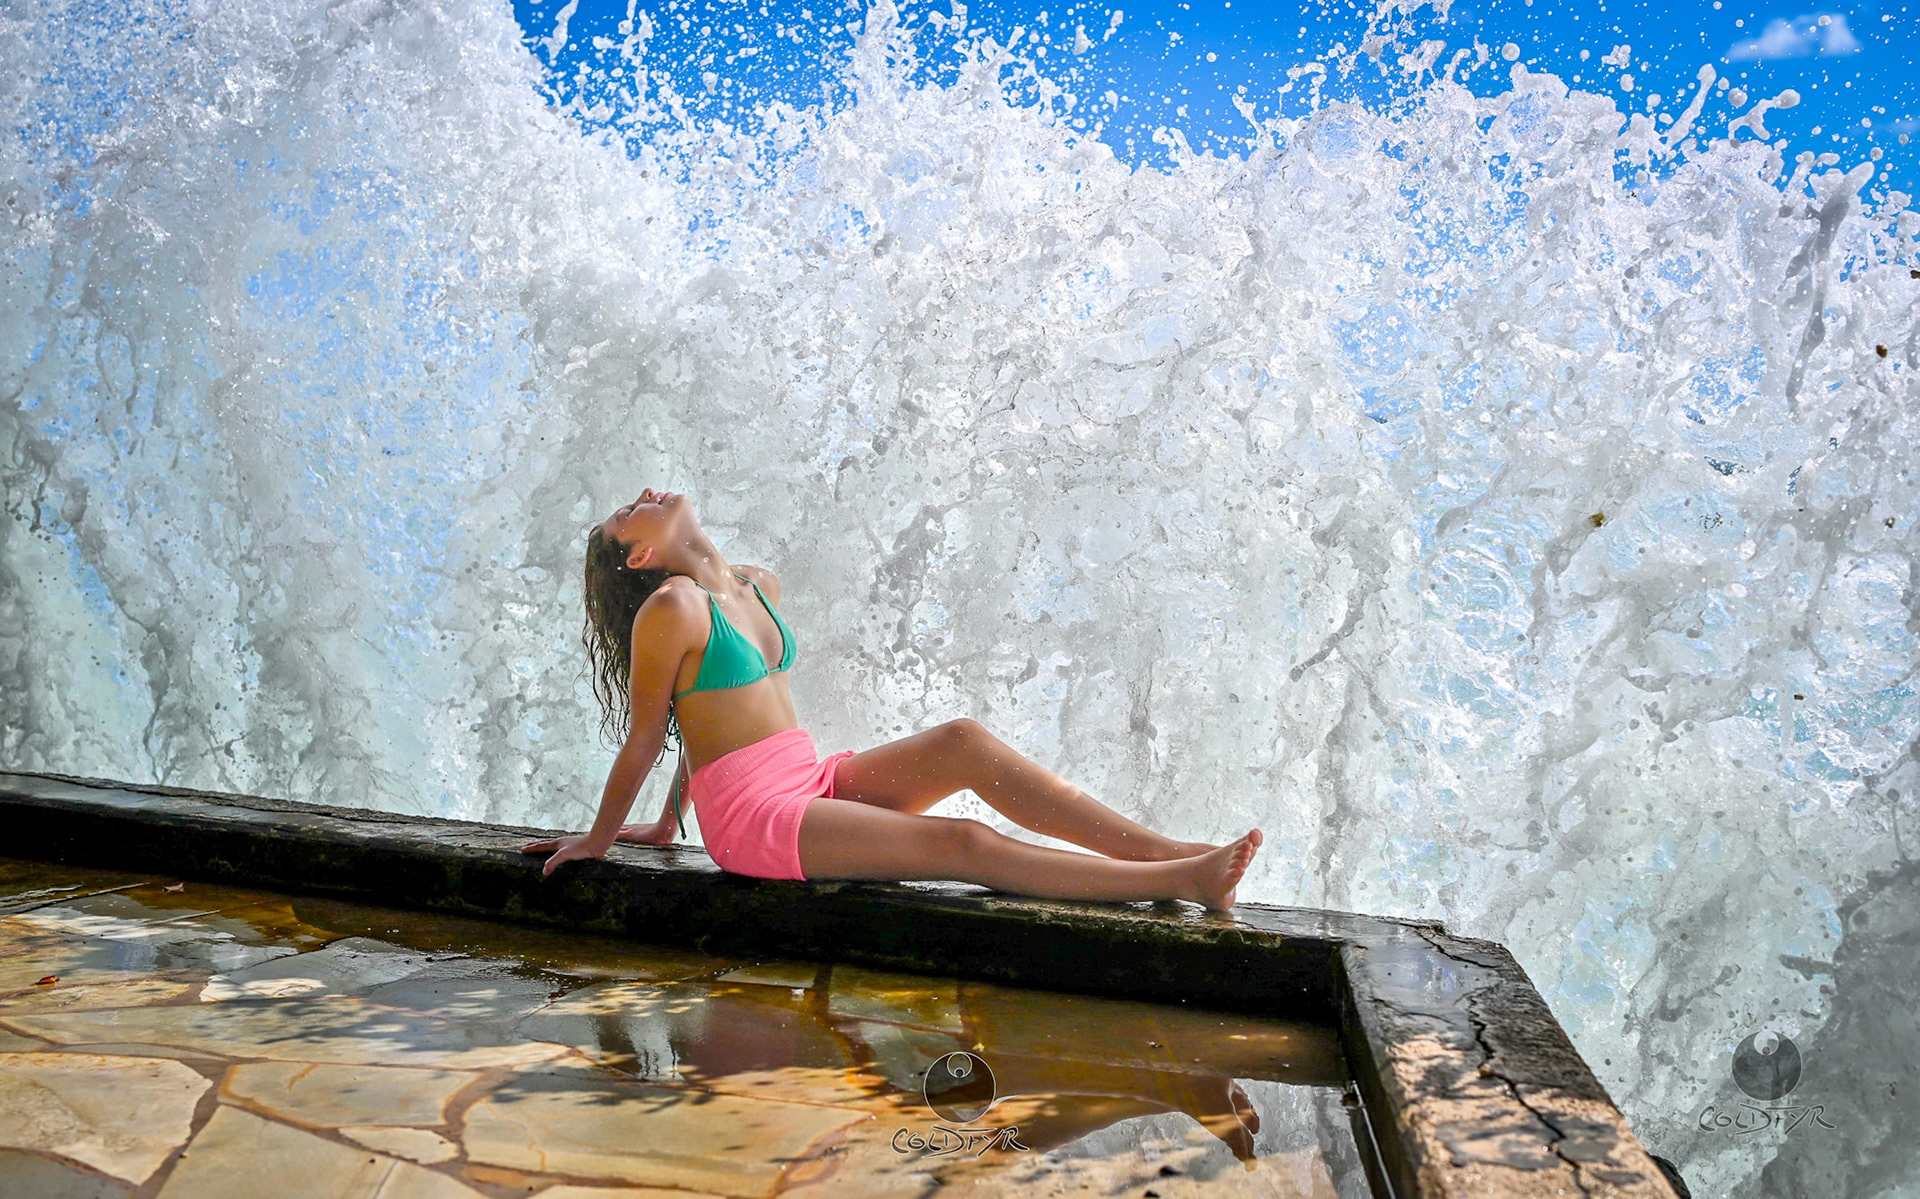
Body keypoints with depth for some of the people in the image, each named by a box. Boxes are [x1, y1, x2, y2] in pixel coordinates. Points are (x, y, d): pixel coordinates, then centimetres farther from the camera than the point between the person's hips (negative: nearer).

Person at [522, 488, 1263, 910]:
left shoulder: (760, 588, 16)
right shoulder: (671, 609, -10)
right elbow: (644, 737, -1)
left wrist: (664, 826, 28)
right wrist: (598, 839, 9)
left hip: (813, 781, 7)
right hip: (751, 820, -7)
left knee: (964, 741, -15)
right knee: (961, 844, -20)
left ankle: (1156, 846, -20)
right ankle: (1179, 881, -26)